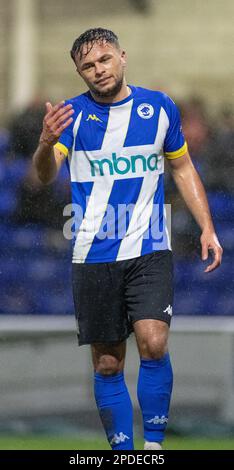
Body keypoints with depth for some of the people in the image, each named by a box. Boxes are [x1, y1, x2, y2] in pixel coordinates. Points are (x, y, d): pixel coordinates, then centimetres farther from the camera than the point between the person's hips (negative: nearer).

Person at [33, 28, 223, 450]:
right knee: (107, 363, 4)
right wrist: (47, 142, -41)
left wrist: (207, 228, 7)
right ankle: (122, 451, 15)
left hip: (150, 250, 0)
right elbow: (45, 174, -18)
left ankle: (154, 441, -6)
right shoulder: (73, 114, -3)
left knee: (153, 343, -19)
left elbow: (183, 168, 16)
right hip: (93, 256, 0)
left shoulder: (160, 107, 4)